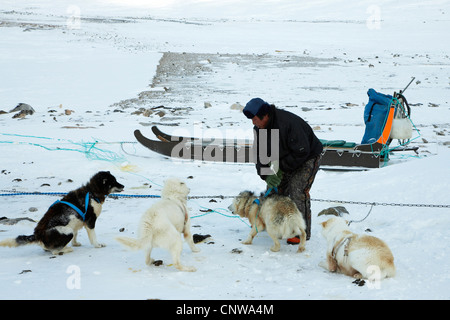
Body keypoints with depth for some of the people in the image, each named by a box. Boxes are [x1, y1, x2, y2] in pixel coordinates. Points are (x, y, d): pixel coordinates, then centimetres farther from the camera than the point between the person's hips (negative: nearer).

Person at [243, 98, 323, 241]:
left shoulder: (287, 122, -35)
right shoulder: (259, 127, -9)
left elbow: (302, 151, -31)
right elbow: (259, 153, -5)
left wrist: (281, 169, -26)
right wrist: (267, 175, -20)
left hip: (308, 157, -8)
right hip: (286, 159, 8)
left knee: (297, 190, -18)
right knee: (275, 188, 2)